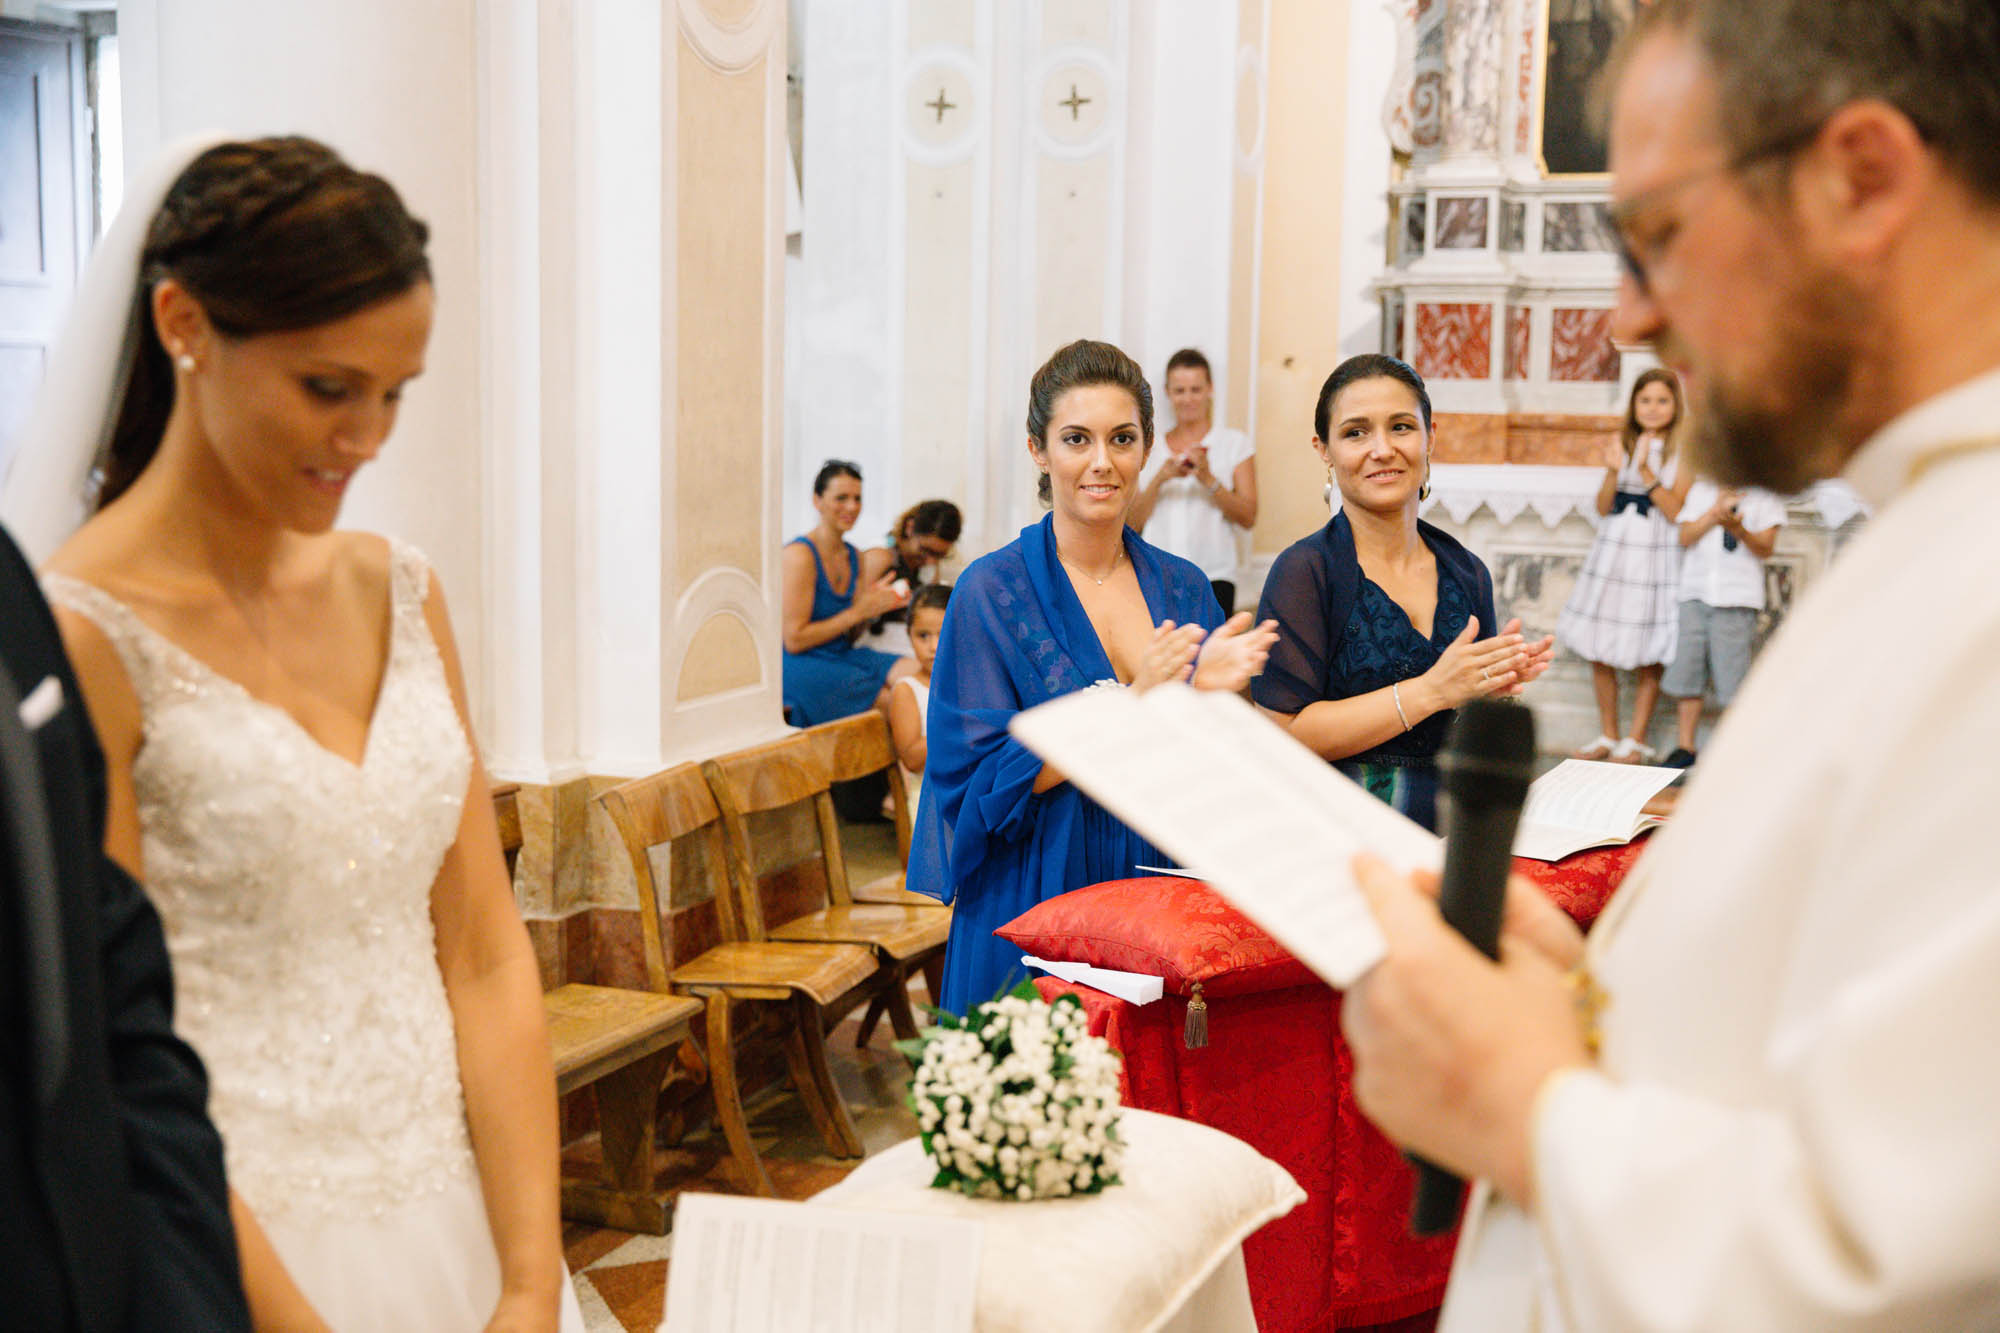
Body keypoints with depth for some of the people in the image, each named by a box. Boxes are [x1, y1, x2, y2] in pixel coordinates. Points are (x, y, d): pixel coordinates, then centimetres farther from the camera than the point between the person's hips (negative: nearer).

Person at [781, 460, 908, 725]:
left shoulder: (854, 557, 14)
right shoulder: (800, 554, -12)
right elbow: (794, 639, -15)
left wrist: (873, 605, -3)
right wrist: (857, 612, -14)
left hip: (843, 658, 8)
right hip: (801, 666, -8)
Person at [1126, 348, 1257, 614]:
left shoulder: (1235, 443, 10)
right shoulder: (1151, 449, 15)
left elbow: (1248, 517, 2)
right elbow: (1133, 524, 9)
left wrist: (1208, 479, -11)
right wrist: (1160, 479, -6)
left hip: (1213, 580, -2)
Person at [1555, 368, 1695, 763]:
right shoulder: (1623, 442, 10)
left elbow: (1677, 511, -10)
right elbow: (1603, 507, 6)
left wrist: (1647, 473, -19)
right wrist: (1613, 470, -11)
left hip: (1656, 554, -4)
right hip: (1612, 552, 4)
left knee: (1649, 656, -2)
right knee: (1598, 652, 6)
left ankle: (1636, 740, 8)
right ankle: (1608, 736, 17)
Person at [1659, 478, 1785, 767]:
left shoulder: (1765, 495, 2)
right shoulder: (1702, 490, 12)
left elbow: (1766, 548, -5)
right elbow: (1686, 537, 4)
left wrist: (1737, 528, -22)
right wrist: (1717, 510, -8)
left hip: (1738, 600, -4)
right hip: (1695, 591, 4)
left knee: (1732, 675, -5)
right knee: (1687, 669, 5)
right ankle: (1684, 747, 15)